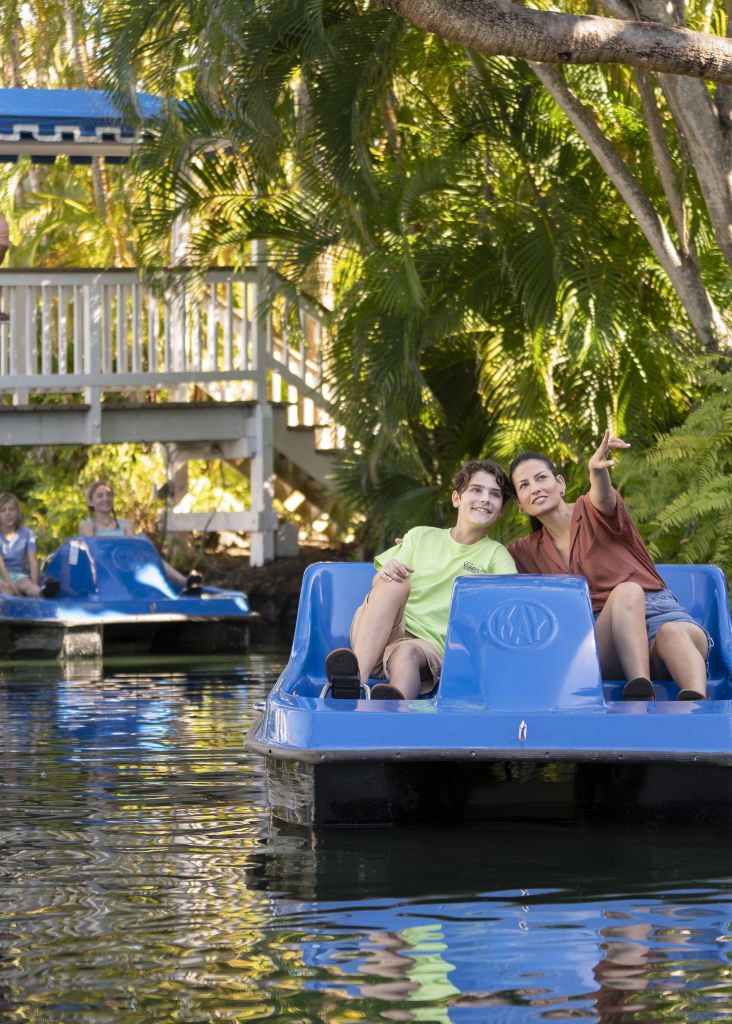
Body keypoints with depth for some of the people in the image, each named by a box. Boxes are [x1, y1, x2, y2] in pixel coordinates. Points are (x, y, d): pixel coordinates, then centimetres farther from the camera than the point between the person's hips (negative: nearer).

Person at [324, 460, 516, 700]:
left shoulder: (496, 554, 12)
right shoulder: (420, 536, 17)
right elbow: (376, 586, 9)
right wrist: (385, 573, -16)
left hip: (430, 646, -2)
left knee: (406, 653, -37)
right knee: (395, 583, -28)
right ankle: (356, 679, -49)